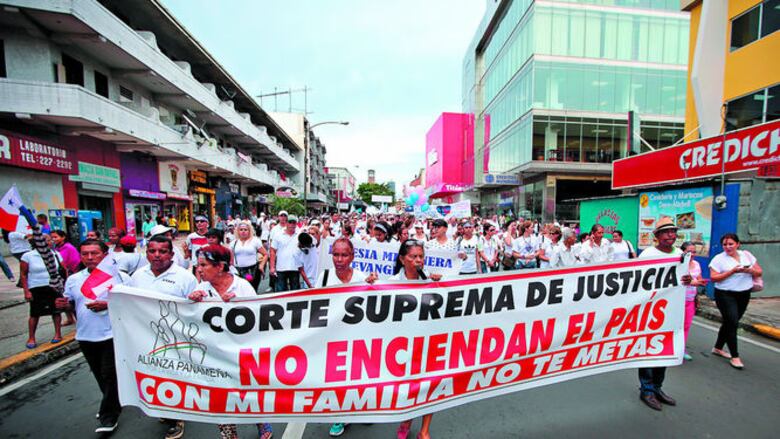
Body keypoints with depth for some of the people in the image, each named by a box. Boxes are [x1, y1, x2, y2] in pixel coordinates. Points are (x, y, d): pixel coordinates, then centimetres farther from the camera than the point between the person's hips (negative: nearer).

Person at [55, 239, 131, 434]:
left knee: (110, 375, 2)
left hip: (112, 335, -5)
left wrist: (108, 305, -23)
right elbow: (71, 305, 14)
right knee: (100, 375, 20)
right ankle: (113, 404, 40)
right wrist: (64, 305, -9)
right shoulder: (73, 280, 5)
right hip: (85, 336, 6)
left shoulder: (120, 276, -10)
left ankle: (109, 417, 17)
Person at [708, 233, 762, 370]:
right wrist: (732, 271, -22)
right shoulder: (718, 258, -9)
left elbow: (760, 272, 7)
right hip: (725, 295, -5)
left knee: (730, 323, 12)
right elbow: (713, 278, -14)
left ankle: (717, 348, 27)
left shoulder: (747, 255, 6)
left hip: (744, 295, 5)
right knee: (732, 323, -7)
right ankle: (735, 356, 3)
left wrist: (750, 270, -13)